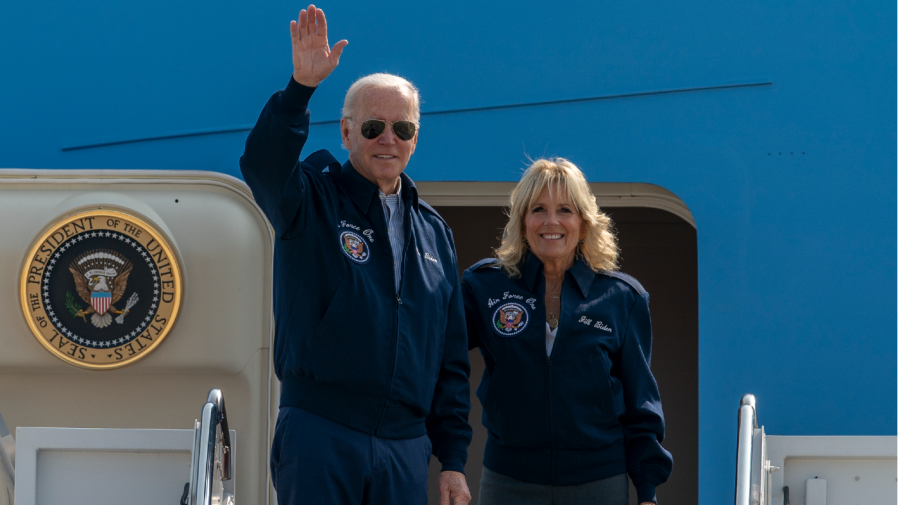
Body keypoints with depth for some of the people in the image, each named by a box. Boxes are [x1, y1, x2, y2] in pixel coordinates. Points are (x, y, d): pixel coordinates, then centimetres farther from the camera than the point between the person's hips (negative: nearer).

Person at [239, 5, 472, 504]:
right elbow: (264, 163, -23)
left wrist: (453, 459, 11)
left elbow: (452, 358, 16)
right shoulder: (314, 201, 2)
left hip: (406, 446, 4)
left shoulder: (433, 231, 15)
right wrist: (301, 87, -38)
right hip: (320, 436, -4)